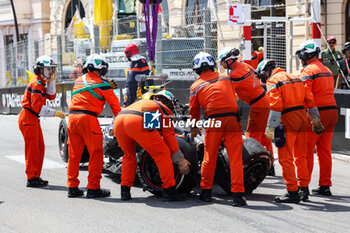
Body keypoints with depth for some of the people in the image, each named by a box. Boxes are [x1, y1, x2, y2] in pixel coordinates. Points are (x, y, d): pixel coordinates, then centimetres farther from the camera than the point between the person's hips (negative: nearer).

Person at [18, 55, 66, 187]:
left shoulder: (41, 83, 15)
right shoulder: (36, 84, -17)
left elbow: (51, 97, 9)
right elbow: (37, 107, -24)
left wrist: (51, 81, -1)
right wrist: (54, 113, -25)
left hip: (34, 119, 10)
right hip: (28, 119, -10)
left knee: (40, 148, 12)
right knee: (32, 149, -8)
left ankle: (36, 176, 18)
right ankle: (31, 179, -4)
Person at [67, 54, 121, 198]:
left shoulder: (78, 81, 17)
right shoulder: (102, 84, 2)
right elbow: (114, 104, 6)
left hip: (72, 116, 6)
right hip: (88, 118, -6)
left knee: (74, 154, 12)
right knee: (96, 154, 2)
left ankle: (72, 187, 15)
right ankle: (93, 188, 1)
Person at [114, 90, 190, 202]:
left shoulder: (143, 102, 42)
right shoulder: (164, 109, 25)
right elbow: (169, 136, 17)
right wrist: (180, 160, 21)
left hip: (118, 119, 6)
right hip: (138, 122, -6)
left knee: (129, 155, 29)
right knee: (163, 154, 8)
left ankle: (125, 191, 25)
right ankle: (169, 191, 7)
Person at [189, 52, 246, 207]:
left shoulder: (196, 86, 13)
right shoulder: (225, 78, 18)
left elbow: (194, 110, 21)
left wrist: (194, 128, 36)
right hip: (232, 118, 1)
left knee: (209, 158, 13)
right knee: (235, 159, 0)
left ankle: (206, 192, 20)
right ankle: (237, 195, -5)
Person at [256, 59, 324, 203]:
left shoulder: (272, 81, -4)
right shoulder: (295, 78, 18)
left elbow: (276, 106, -16)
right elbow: (309, 100, 17)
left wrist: (271, 127, -17)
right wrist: (315, 119, 22)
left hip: (288, 120, -8)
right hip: (302, 117, 8)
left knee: (286, 158, -1)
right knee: (301, 156, 17)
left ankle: (292, 192, -1)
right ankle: (304, 190, 22)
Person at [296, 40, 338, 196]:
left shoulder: (308, 70, -9)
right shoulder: (327, 70, 19)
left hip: (317, 113, -8)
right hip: (332, 110, 8)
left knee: (307, 150, -2)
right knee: (324, 151, 11)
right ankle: (325, 186, 13)